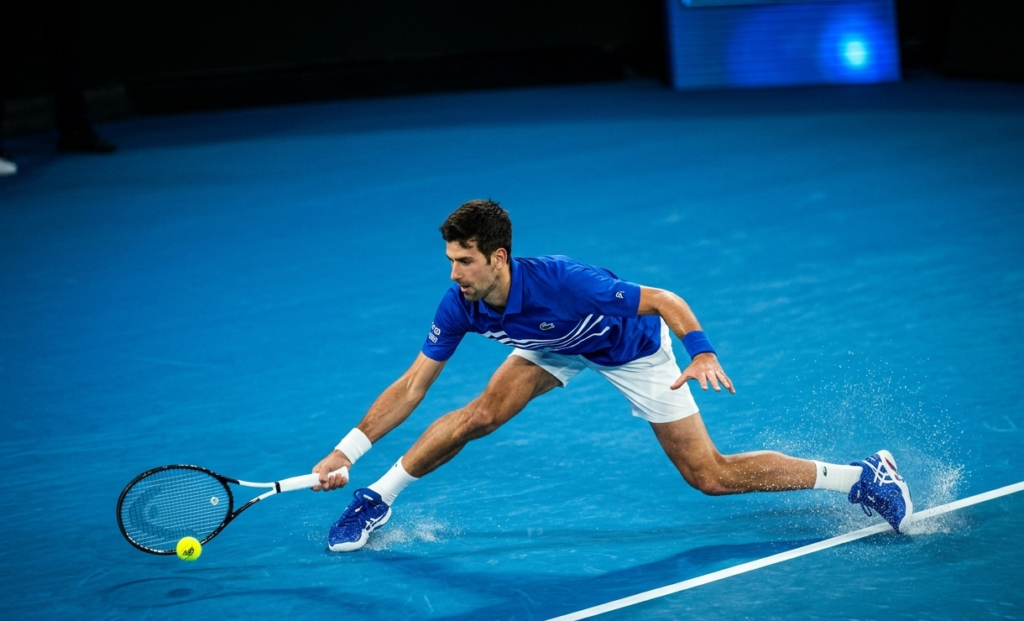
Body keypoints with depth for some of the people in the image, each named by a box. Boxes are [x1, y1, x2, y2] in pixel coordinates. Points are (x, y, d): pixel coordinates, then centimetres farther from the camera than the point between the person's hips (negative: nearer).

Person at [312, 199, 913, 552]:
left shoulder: (561, 282, -41)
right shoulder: (461, 305, -25)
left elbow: (665, 301, -34)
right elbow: (412, 386, -18)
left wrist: (703, 353, -50)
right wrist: (347, 451, -23)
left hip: (633, 349, -5)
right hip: (558, 348, 5)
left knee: (710, 475, -6)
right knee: (480, 414, -16)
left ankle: (862, 476, 5)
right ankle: (376, 500, 4)